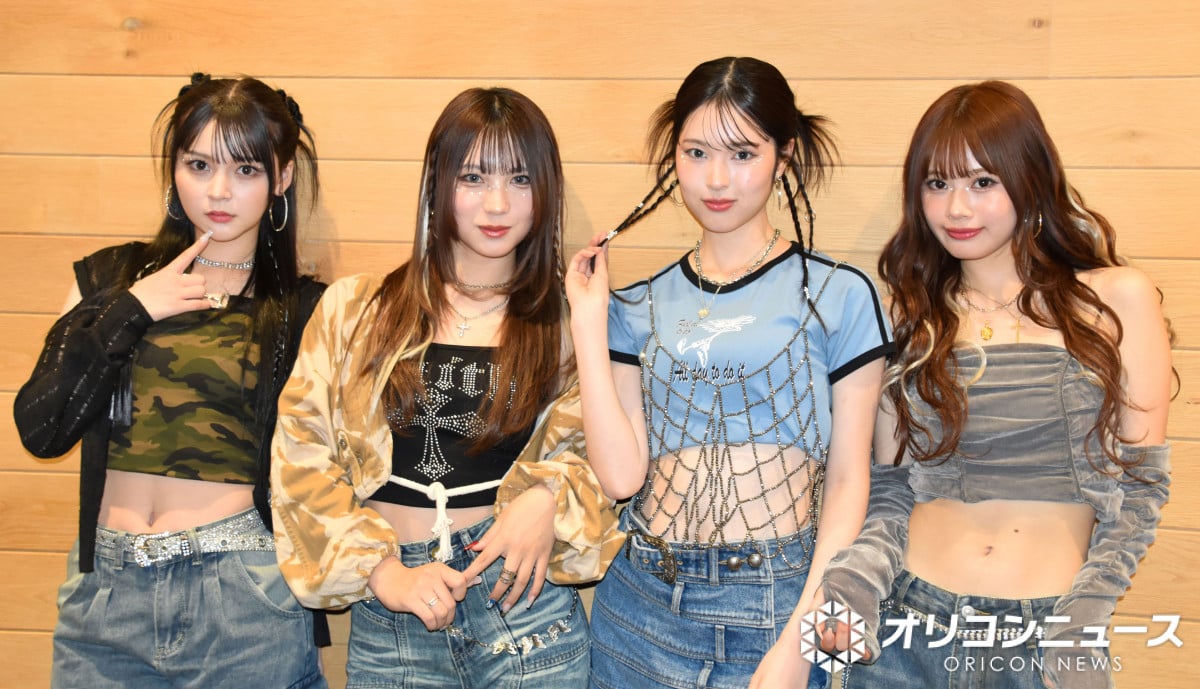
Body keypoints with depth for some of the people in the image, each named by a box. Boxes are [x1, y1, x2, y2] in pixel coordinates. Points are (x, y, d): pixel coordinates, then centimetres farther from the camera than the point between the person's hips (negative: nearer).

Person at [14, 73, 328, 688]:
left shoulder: (306, 309, 0)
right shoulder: (110, 278, 7)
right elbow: (40, 430, -2)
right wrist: (128, 312, -8)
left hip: (243, 592, -2)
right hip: (104, 590, 2)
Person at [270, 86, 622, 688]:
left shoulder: (564, 322, 4)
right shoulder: (355, 309, 3)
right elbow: (300, 453, 1)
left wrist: (551, 496, -12)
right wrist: (381, 570, -7)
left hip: (519, 592, 0)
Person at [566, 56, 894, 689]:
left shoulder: (838, 294, -2)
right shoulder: (639, 306, 6)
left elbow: (846, 482, -3)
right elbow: (622, 473, -5)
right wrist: (588, 322, -5)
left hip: (777, 605, -2)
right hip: (643, 605, 3)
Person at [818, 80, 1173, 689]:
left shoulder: (1116, 301, -2)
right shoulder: (912, 318, 4)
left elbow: (1140, 484, -2)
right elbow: (892, 484, 5)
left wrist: (1084, 616, -13)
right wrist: (860, 573, -13)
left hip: (1045, 636, -2)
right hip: (909, 622, 2)